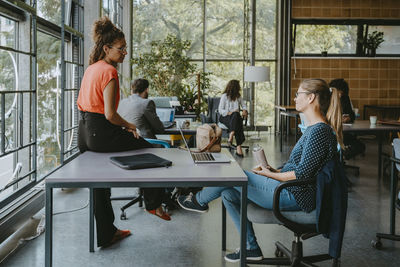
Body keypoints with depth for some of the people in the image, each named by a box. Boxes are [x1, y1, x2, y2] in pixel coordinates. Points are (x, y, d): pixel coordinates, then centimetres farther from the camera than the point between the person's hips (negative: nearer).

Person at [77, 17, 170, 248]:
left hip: (85, 133, 9)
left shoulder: (91, 68, 12)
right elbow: (110, 115, -22)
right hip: (101, 133, -9)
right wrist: (129, 126, -2)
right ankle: (154, 203, 23)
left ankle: (106, 234, 28)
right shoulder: (109, 71, -16)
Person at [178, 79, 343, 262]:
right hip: (291, 191, 10)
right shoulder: (313, 128, 14)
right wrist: (275, 171, 7)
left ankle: (199, 200, 22)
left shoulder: (320, 131, -19)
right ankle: (251, 248, 16)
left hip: (295, 196, -10)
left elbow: (302, 173, -23)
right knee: (228, 193, 7)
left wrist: (270, 174, -11)